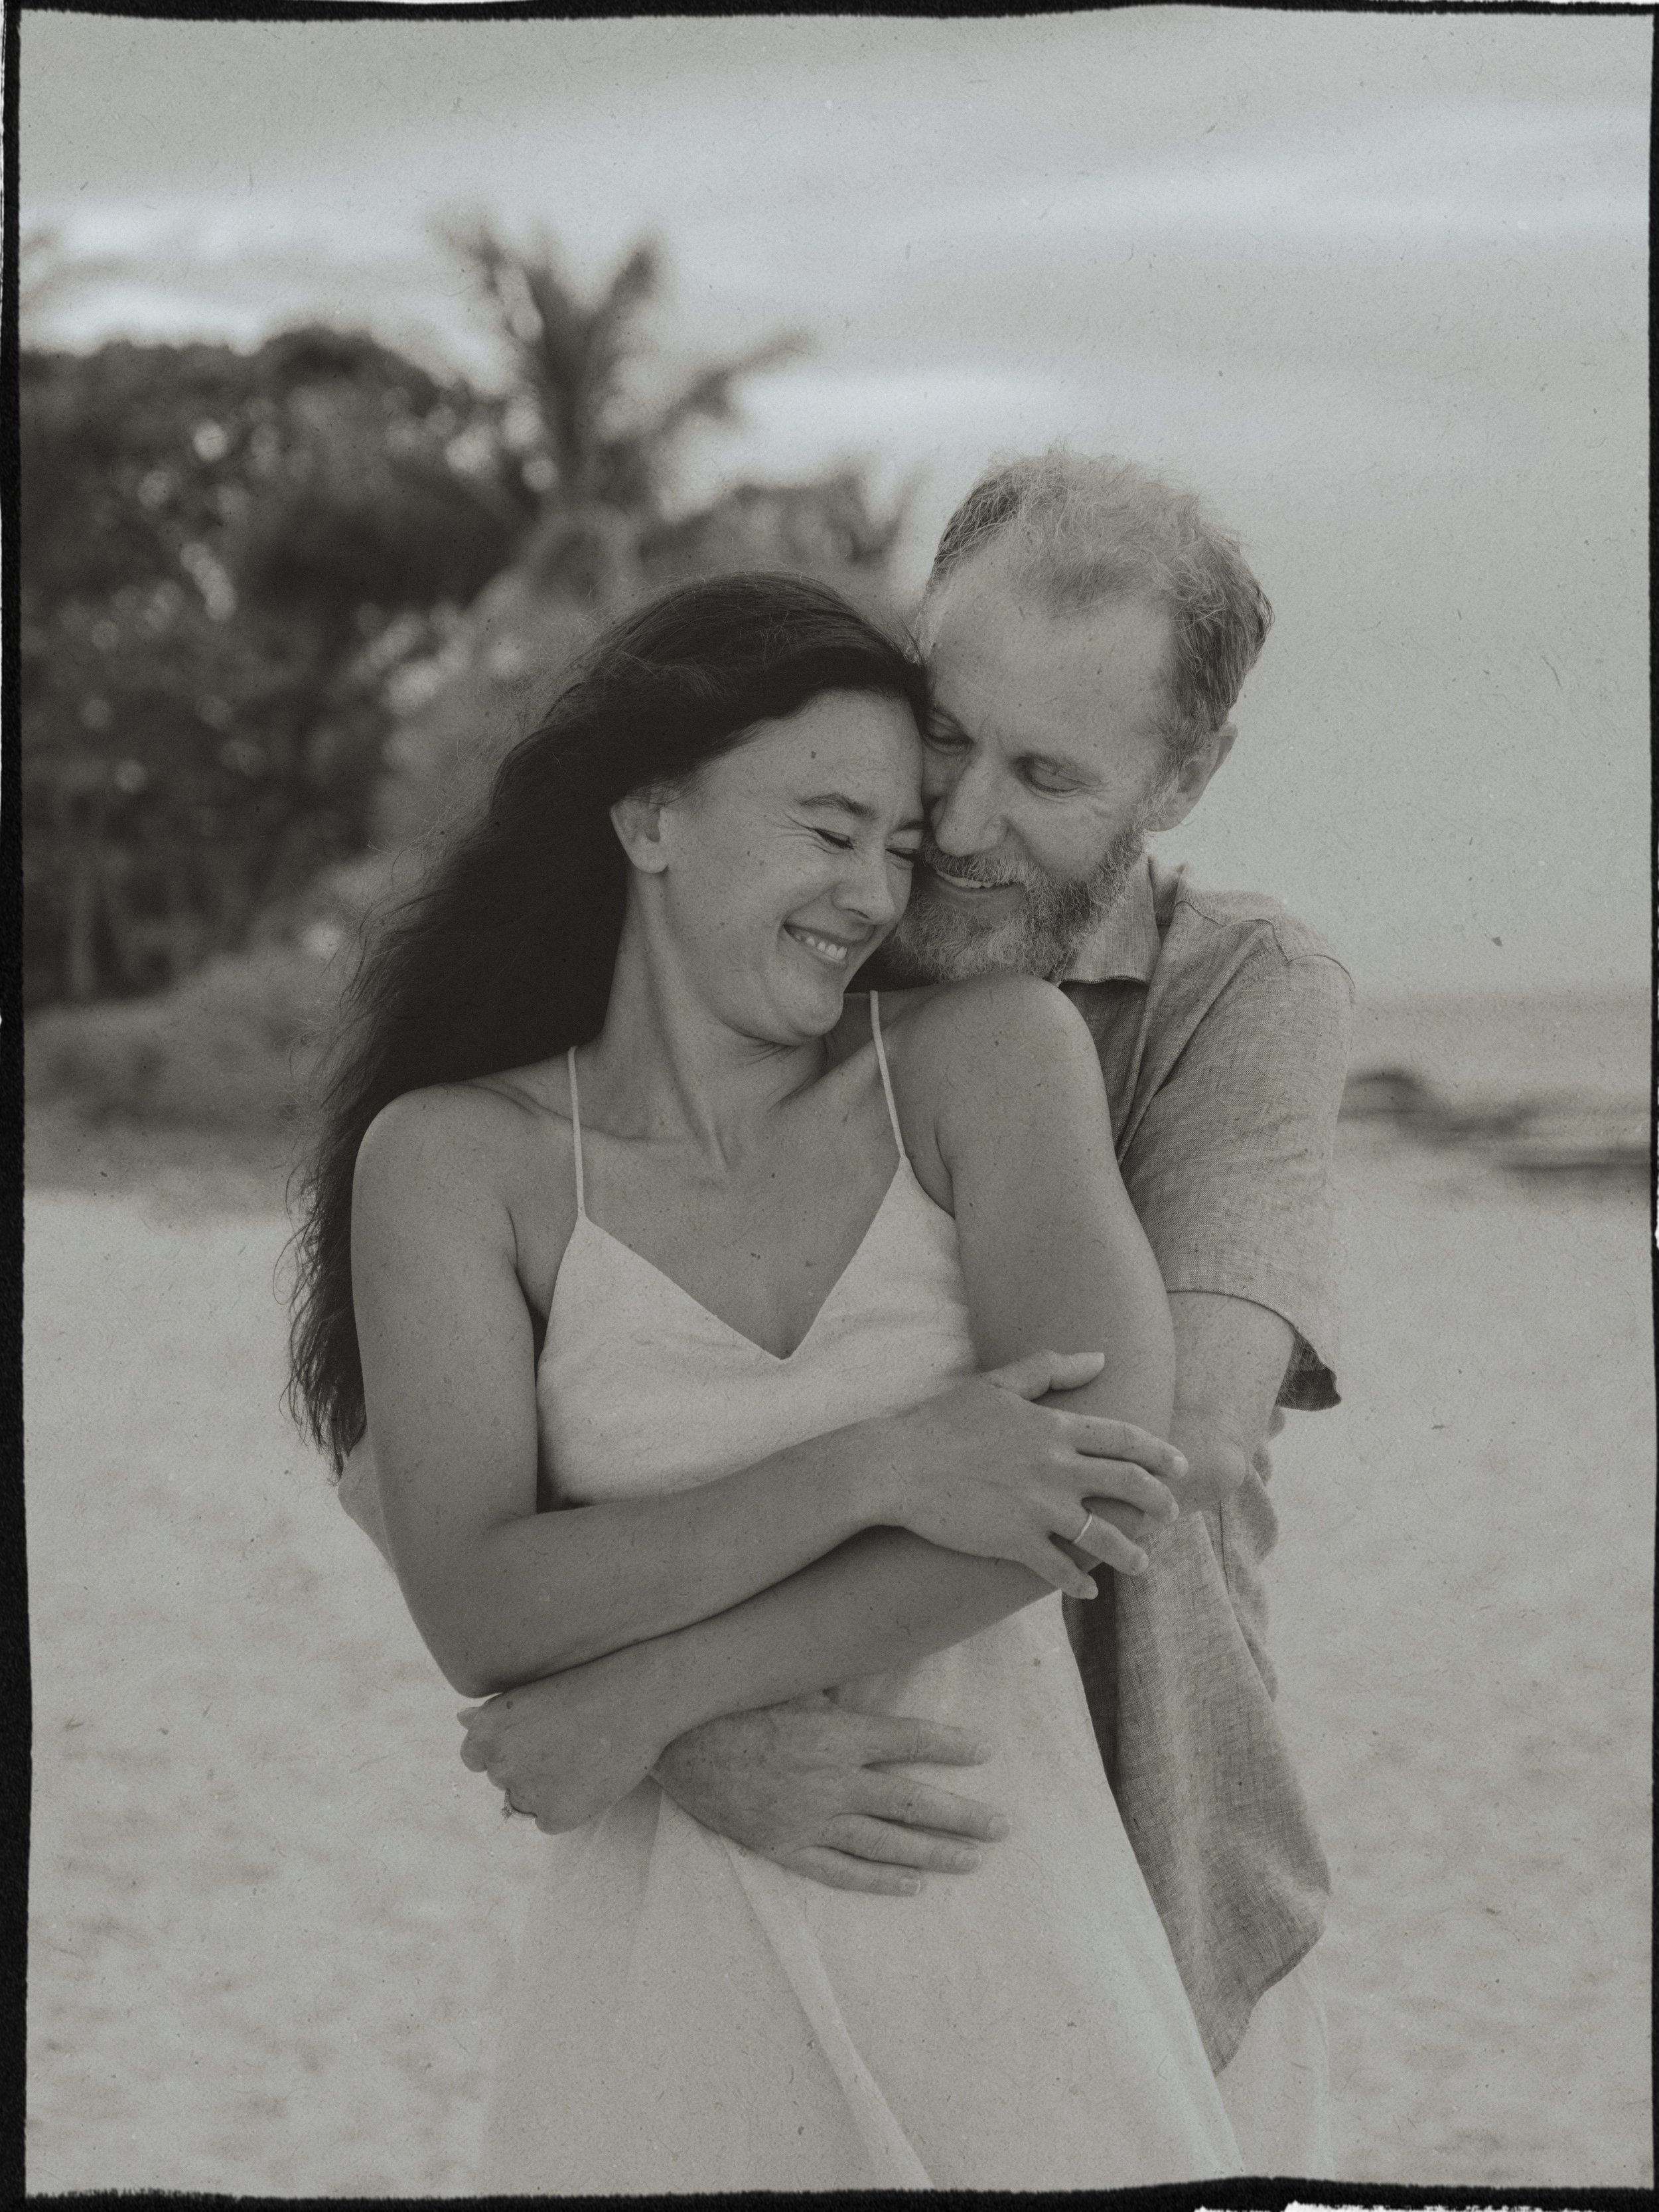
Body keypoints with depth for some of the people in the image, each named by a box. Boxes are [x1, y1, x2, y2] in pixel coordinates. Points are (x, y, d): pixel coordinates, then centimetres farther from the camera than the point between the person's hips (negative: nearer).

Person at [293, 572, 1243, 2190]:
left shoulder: (988, 1053, -1)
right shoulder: (454, 1158, 0)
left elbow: (1109, 1473, -14)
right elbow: (479, 1612, -10)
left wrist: (647, 1694, -11)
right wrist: (871, 1470, -20)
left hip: (1007, 1940, 0)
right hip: (669, 1963, 0)